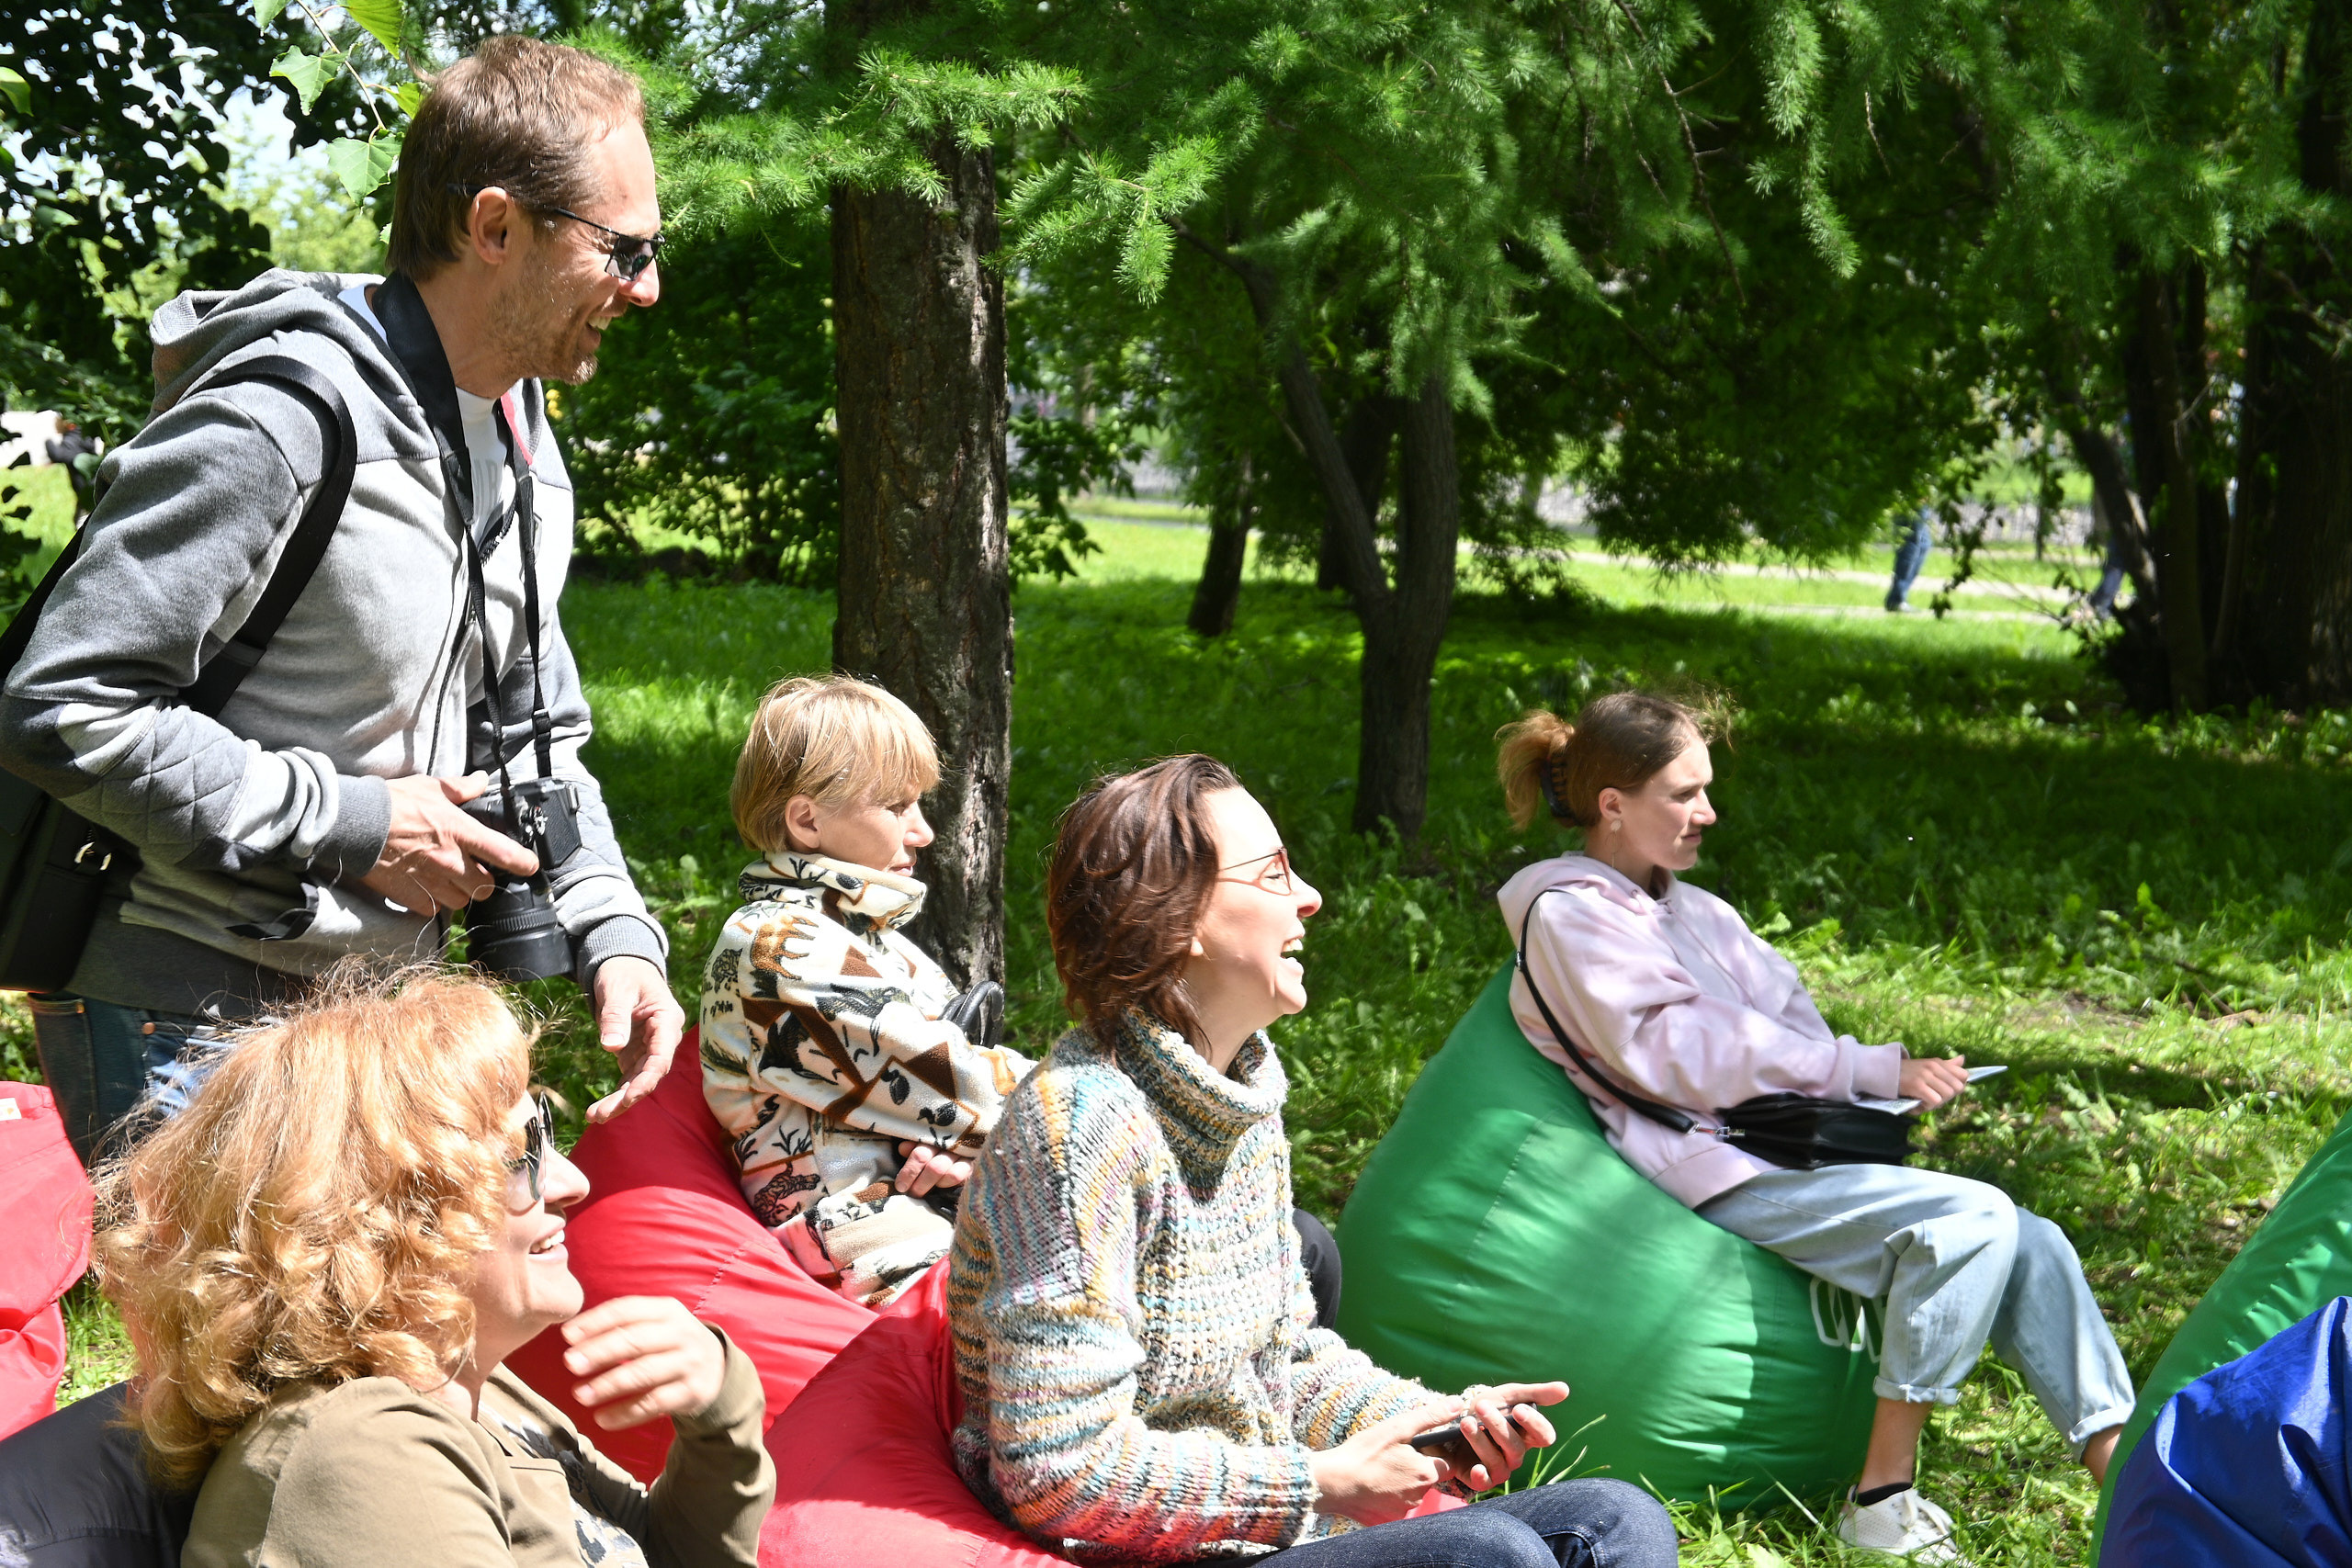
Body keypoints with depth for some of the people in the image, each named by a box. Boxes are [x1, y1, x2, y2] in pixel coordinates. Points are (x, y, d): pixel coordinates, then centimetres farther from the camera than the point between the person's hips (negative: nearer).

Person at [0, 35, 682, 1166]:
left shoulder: (527, 456, 11)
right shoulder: (280, 422, -20)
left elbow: (537, 742, 20)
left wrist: (611, 936, 2)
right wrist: (349, 826, -19)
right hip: (187, 1022, -8)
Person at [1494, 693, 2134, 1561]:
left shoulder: (1690, 909, 21)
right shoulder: (1571, 915, -6)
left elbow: (1786, 1021, 16)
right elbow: (1686, 1056, -15)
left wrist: (1886, 1083, -6)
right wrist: (1872, 1070, -17)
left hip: (1779, 1156, 9)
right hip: (1711, 1180, -8)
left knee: (2029, 1244, -6)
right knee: (1971, 1215, -24)